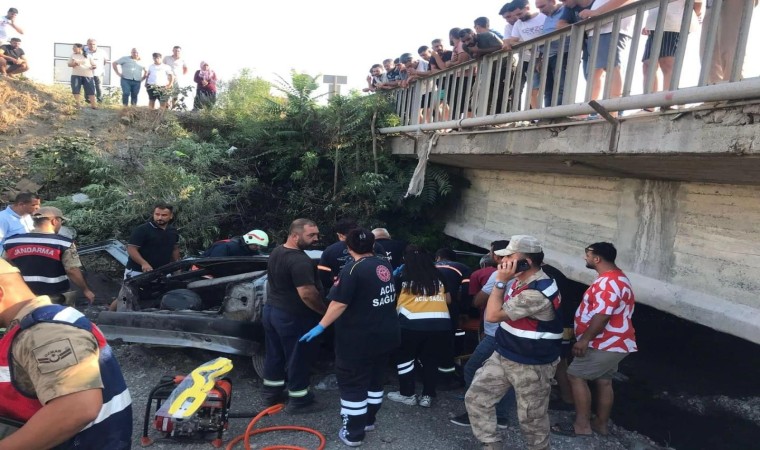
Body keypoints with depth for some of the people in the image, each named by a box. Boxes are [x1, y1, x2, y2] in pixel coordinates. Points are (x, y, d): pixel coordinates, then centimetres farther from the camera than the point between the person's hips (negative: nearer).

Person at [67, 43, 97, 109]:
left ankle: (93, 105, -2)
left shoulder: (88, 56, 6)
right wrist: (74, 63, -13)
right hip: (76, 75, 2)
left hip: (87, 75, -2)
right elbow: (69, 64, 7)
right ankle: (77, 104, 9)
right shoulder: (72, 55, 12)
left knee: (91, 90, -6)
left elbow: (94, 65, 7)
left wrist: (93, 67, -16)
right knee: (76, 90, -1)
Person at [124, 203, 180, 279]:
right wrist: (144, 263, -29)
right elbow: (131, 249, -15)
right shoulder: (142, 230, -11)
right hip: (138, 272, -6)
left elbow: (175, 249, 21)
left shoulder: (173, 231, 9)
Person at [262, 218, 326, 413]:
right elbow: (307, 294, -30)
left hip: (271, 309, 9)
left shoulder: (276, 252, 6)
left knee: (274, 354, 20)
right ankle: (298, 400, 17)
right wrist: (325, 311, -17)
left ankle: (271, 392, 34)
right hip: (293, 317, -9)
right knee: (298, 359, 5)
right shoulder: (300, 261, -26)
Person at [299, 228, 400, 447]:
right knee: (375, 380, 21)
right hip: (385, 336, 8)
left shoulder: (353, 269, -20)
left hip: (359, 340, -7)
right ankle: (368, 420, 35)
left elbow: (340, 304, -24)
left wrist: (321, 326, -18)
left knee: (353, 385, 5)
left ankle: (353, 433, 12)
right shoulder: (385, 264, 3)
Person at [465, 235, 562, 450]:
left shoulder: (537, 293, -30)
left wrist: (501, 281, -23)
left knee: (531, 419, 9)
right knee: (476, 398, 9)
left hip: (531, 366, -9)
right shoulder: (522, 279, 3)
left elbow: (493, 315, -26)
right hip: (503, 356, 9)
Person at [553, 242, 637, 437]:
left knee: (575, 375, -4)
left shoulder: (608, 282, -23)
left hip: (606, 344, -10)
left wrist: (584, 340, -24)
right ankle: (601, 423, 28)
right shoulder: (615, 277, 12)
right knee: (603, 381, 17)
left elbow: (602, 316, -29)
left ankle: (582, 425, 2)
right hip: (613, 342, 10)